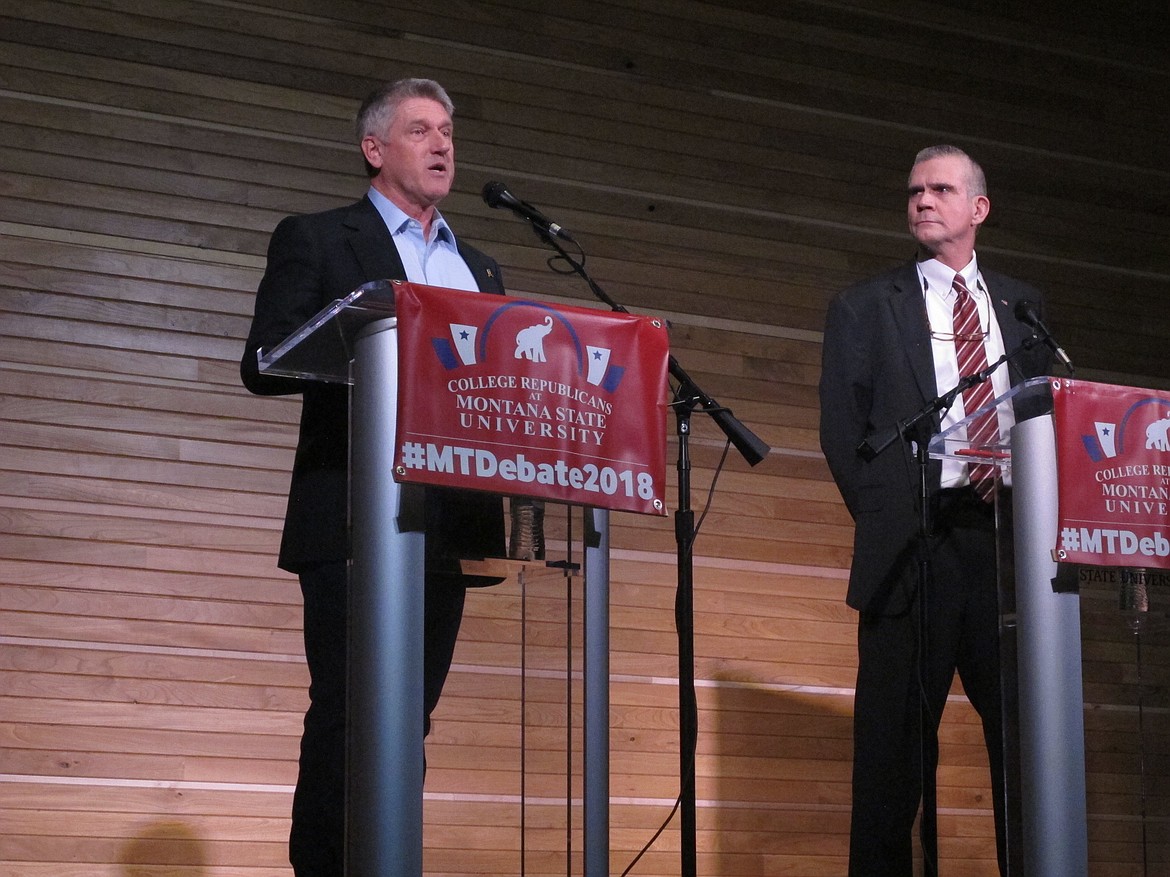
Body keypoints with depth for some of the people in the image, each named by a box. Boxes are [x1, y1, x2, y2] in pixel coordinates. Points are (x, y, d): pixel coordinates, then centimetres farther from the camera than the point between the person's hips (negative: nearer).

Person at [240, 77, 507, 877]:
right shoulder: (316, 240, 6)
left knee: (409, 719, 5)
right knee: (348, 714, -8)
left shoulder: (480, 269, 23)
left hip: (447, 521, 5)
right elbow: (264, 363, -3)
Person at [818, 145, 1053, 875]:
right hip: (914, 546, -2)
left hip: (1010, 538, 2)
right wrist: (885, 516, -4)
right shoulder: (866, 307, 11)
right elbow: (842, 427, 5)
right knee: (897, 740, -3)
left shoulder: (1021, 305, 18)